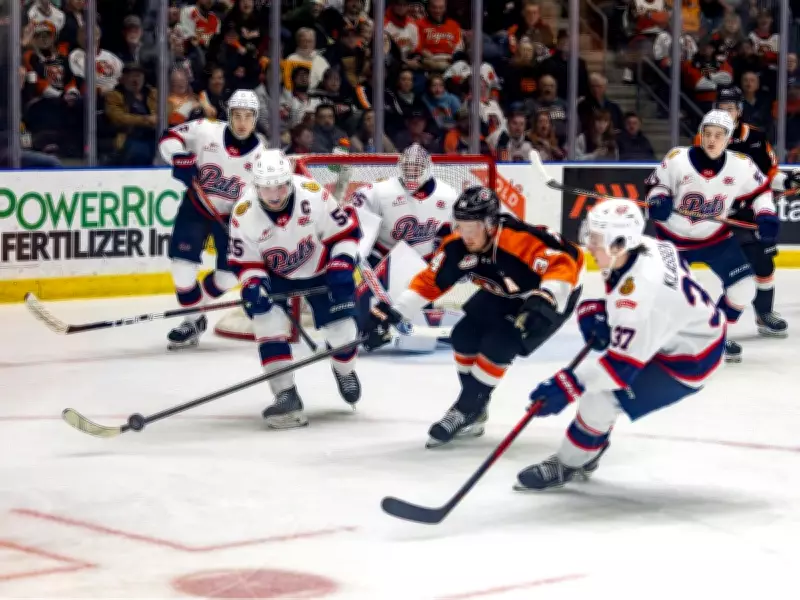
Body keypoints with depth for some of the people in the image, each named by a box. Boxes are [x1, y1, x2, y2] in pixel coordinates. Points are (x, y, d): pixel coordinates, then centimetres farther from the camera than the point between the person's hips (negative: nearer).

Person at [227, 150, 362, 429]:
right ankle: (287, 396, -17)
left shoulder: (313, 195, -29)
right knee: (268, 322, -22)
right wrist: (252, 285, -32)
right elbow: (244, 261, -14)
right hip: (274, 275, 1)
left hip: (320, 270, 0)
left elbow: (345, 231, -17)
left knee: (341, 330, 0)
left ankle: (344, 370, 37)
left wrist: (341, 268, -26)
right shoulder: (244, 214, -25)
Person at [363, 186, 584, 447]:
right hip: (504, 294, 7)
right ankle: (473, 413, 13)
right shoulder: (458, 247, -18)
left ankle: (467, 410, -4)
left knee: (498, 345, -22)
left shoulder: (520, 240, -38)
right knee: (464, 335, -4)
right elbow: (429, 282, -11)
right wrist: (390, 314, -18)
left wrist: (545, 300, -57)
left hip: (556, 293, -7)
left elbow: (566, 262, -43)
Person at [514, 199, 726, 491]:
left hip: (688, 359, -10)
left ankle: (567, 465, 8)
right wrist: (602, 314, -2)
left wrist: (567, 386, -34)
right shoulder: (646, 246, -10)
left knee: (601, 396, -14)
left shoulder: (640, 289, -36)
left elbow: (624, 363, -33)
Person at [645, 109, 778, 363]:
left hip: (716, 238, 2)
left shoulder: (741, 166, -12)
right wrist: (658, 200, -26)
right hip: (675, 238, -2)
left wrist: (767, 216, -10)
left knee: (743, 286, -6)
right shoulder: (677, 159, -18)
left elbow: (760, 189, 4)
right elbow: (657, 183, -5)